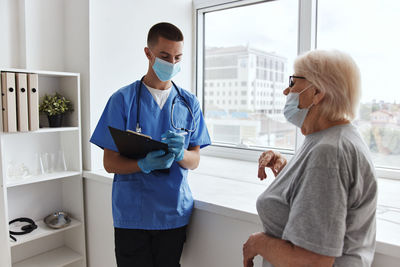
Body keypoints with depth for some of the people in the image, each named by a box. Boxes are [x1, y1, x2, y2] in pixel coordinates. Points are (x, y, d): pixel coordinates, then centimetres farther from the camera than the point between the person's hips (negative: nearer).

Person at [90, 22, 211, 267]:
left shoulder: (189, 103, 4)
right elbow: (110, 163, -6)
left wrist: (179, 153, -20)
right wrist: (145, 164, -24)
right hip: (132, 214, -2)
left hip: (175, 212, 3)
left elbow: (194, 161, 3)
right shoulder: (123, 99, -4)